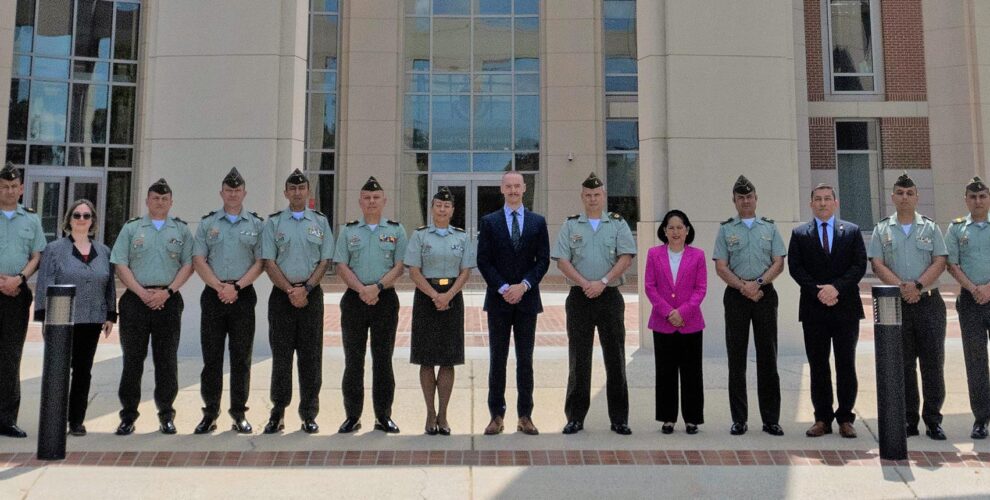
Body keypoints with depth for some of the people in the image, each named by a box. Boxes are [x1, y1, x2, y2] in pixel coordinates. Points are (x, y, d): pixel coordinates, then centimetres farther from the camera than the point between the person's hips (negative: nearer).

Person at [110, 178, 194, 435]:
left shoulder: (182, 230, 10)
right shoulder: (131, 228, 9)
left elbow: (188, 265, 3)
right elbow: (121, 265, 2)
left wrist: (167, 292, -9)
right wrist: (142, 293, -9)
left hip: (169, 300, 0)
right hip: (136, 299, 0)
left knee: (167, 360, 3)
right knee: (133, 359, 3)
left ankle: (166, 415, 12)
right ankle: (128, 415, 11)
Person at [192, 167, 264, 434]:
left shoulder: (257, 224, 7)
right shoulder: (207, 223, 8)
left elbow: (260, 262, 1)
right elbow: (199, 261, 2)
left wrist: (236, 287, -11)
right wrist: (220, 287, -11)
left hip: (244, 295, 0)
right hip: (213, 295, 0)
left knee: (241, 357, 3)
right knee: (211, 356, 3)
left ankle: (239, 413, 11)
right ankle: (210, 413, 12)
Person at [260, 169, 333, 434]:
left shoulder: (320, 221, 8)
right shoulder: (273, 222, 6)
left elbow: (325, 260, 3)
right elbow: (269, 262, 0)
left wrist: (306, 289, -9)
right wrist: (290, 290, -10)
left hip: (311, 293, 0)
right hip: (281, 294, 0)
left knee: (311, 356, 2)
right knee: (281, 355, 3)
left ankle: (309, 415, 11)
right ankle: (277, 413, 12)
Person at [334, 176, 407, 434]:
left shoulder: (396, 230, 7)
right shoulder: (348, 230, 9)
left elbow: (400, 266, -1)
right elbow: (341, 266, 2)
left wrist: (377, 287, -15)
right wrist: (362, 289, -13)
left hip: (386, 299, -1)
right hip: (354, 299, 1)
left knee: (383, 359, 4)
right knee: (353, 360, 3)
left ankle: (383, 416, 12)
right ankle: (352, 416, 12)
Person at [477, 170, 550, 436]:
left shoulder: (538, 222, 7)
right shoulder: (489, 222, 4)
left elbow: (543, 260, 2)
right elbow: (483, 261, -1)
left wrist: (524, 285, -11)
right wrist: (503, 288, -11)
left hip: (527, 298, 1)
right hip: (498, 299, -1)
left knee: (525, 359, 5)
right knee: (497, 359, 4)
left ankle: (525, 416, 13)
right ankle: (497, 416, 11)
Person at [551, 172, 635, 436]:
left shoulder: (618, 224, 7)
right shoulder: (570, 225, 8)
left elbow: (626, 258, -3)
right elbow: (562, 261, 0)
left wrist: (603, 282, -14)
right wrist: (584, 284, -12)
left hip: (610, 296, 0)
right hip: (579, 297, 0)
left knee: (615, 357, 2)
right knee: (578, 359, 3)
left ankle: (619, 419, 10)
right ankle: (575, 417, 11)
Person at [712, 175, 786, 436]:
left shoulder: (770, 227, 11)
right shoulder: (726, 229, 7)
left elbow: (778, 263, 4)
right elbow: (721, 267, 0)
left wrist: (758, 283, -12)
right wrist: (744, 287, -12)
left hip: (765, 295, 1)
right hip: (736, 296, -1)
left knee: (767, 357, 2)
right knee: (736, 358, 2)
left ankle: (771, 419, 8)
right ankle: (739, 419, 8)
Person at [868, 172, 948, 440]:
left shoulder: (930, 227, 9)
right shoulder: (882, 230, 8)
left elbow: (939, 262, 0)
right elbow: (877, 264, -1)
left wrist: (918, 285, -14)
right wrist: (902, 287, -14)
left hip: (929, 301, 0)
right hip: (896, 304, 0)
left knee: (933, 362, 1)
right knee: (904, 364, 5)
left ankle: (933, 420, 9)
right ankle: (909, 419, 12)